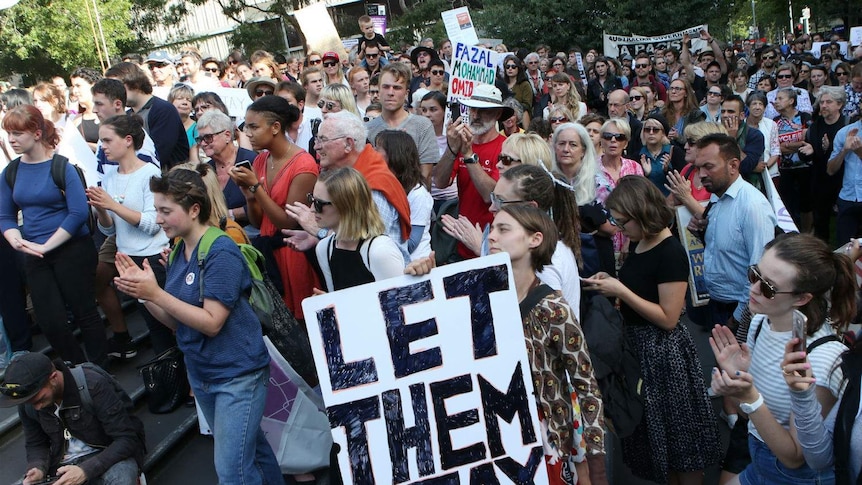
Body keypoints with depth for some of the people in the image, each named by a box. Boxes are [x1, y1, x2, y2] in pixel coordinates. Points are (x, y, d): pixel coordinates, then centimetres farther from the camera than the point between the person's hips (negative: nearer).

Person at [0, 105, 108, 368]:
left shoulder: (62, 166, -11)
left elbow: (79, 212, -18)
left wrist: (46, 246, -17)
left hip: (72, 250, -5)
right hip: (34, 257, 5)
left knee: (84, 312, 3)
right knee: (50, 322, 6)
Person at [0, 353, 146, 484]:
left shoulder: (93, 385, -23)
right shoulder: (27, 403, -6)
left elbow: (127, 439, -22)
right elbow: (36, 445, 10)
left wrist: (86, 470, -32)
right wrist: (37, 468, -13)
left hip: (108, 455, -5)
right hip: (65, 464, 6)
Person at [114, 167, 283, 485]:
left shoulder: (221, 253, -20)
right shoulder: (178, 252, 5)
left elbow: (211, 323, -24)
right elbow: (175, 321, 6)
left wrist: (155, 293, -25)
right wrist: (141, 292, -9)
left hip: (236, 374, -8)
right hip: (201, 373, 8)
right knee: (251, 447, 23)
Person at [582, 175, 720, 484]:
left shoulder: (670, 253, -21)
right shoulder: (640, 245, 6)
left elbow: (668, 317, -22)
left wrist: (621, 291, -22)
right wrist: (611, 283, 0)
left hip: (664, 352, -9)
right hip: (638, 344, 9)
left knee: (677, 434, 8)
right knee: (650, 432, 19)